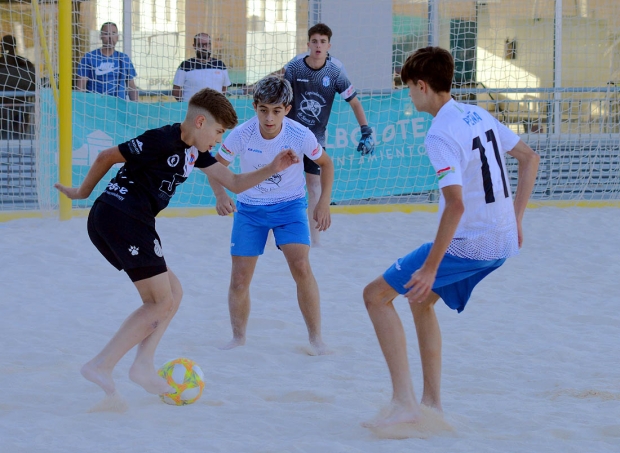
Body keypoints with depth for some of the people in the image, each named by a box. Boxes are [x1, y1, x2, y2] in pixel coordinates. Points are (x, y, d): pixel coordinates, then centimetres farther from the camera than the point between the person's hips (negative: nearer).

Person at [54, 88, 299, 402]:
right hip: (122, 219, -10)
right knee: (161, 303, -6)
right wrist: (83, 192, 7)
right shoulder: (164, 140, -14)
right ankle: (101, 365, -10)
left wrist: (272, 169, 3)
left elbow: (235, 183, 19)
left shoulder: (195, 151, 15)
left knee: (172, 293, 13)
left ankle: (143, 364, 3)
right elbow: (107, 156, -8)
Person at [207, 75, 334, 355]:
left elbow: (326, 164, -1)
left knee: (301, 267, -18)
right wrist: (221, 195, -26)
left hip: (289, 206, -1)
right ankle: (238, 338, 21)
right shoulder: (242, 135, -20)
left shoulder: (300, 135, -20)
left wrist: (324, 202, -9)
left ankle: (315, 337, -5)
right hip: (250, 208, 1)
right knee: (240, 277, 0)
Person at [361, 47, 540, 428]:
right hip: (503, 242, 9)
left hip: (466, 245, -9)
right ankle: (432, 403, 26)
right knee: (422, 300, 27)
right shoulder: (479, 115, 9)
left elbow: (455, 203, -28)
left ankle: (404, 403, -9)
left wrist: (430, 266, -23)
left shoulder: (441, 134, -18)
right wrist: (516, 220, 20)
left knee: (376, 295, -1)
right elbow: (530, 159, 18)